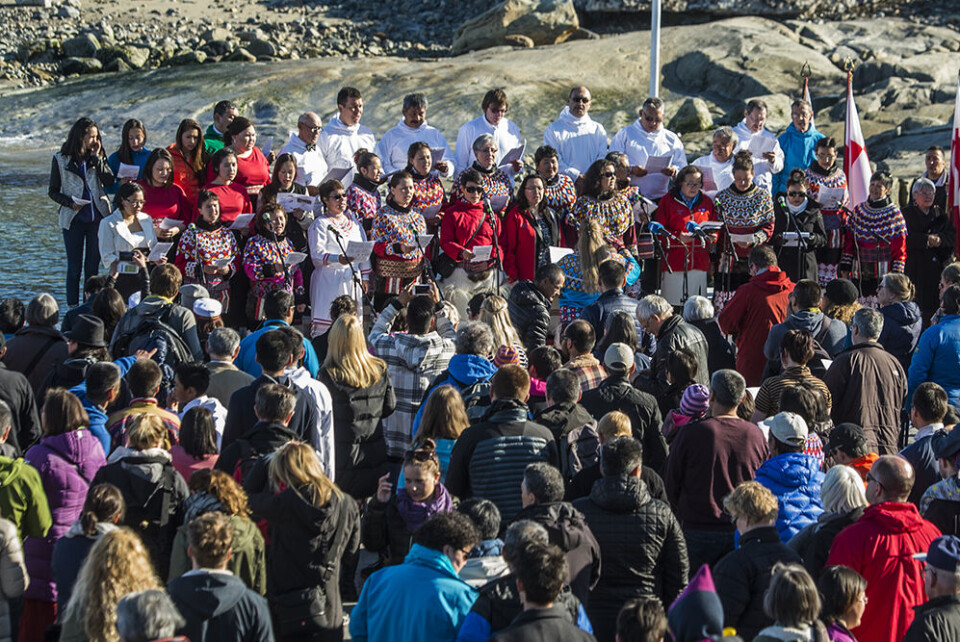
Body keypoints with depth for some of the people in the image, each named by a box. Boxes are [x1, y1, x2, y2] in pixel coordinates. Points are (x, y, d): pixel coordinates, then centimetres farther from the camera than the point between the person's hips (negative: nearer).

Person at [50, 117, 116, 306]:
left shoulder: (98, 157, 6)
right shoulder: (61, 159, 0)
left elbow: (109, 182, -8)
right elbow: (53, 191, 2)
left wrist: (96, 157, -11)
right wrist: (70, 203, -14)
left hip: (97, 217, 2)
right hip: (73, 219, -2)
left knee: (93, 265, 7)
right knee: (74, 267, 1)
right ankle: (73, 307, 8)